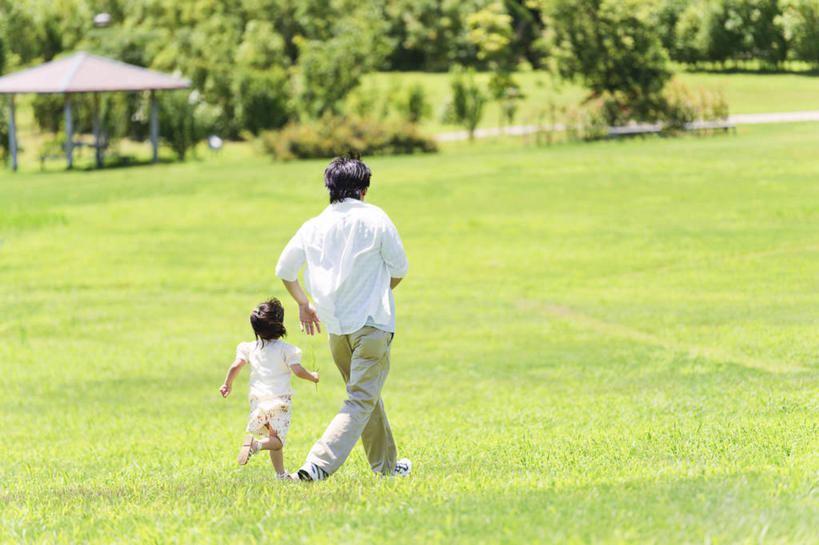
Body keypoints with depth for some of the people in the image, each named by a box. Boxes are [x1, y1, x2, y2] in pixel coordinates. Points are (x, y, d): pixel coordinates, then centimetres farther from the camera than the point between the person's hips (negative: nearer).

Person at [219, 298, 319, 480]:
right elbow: (298, 370, -9)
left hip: (258, 402, 5)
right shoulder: (285, 349, -5)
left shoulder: (251, 348, 5)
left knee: (275, 439, 17)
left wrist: (227, 384, 12)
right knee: (277, 440, -5)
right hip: (279, 400, -4)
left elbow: (236, 365, -2)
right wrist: (312, 377, 11)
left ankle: (280, 474, 17)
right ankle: (256, 444, -34)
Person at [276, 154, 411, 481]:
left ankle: (386, 464, 31)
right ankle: (318, 464, -21)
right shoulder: (375, 218, -6)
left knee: (365, 395, 21)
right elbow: (399, 269, 0)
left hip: (335, 326, 5)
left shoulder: (314, 226, 4)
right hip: (372, 321, -5)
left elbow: (284, 270, 14)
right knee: (362, 400, -5)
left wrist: (303, 304, 31)